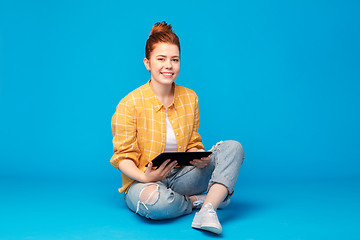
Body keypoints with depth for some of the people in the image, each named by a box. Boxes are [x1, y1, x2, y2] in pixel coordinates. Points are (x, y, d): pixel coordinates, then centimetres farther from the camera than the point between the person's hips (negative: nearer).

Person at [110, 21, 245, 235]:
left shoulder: (190, 98, 3)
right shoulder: (129, 104, -12)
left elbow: (193, 145, 11)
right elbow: (123, 157, -8)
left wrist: (200, 158, -14)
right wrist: (144, 178, -28)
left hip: (181, 176, 5)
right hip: (143, 181, -5)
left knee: (233, 147, -12)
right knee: (154, 200, -41)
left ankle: (207, 210, -29)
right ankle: (198, 200, -9)